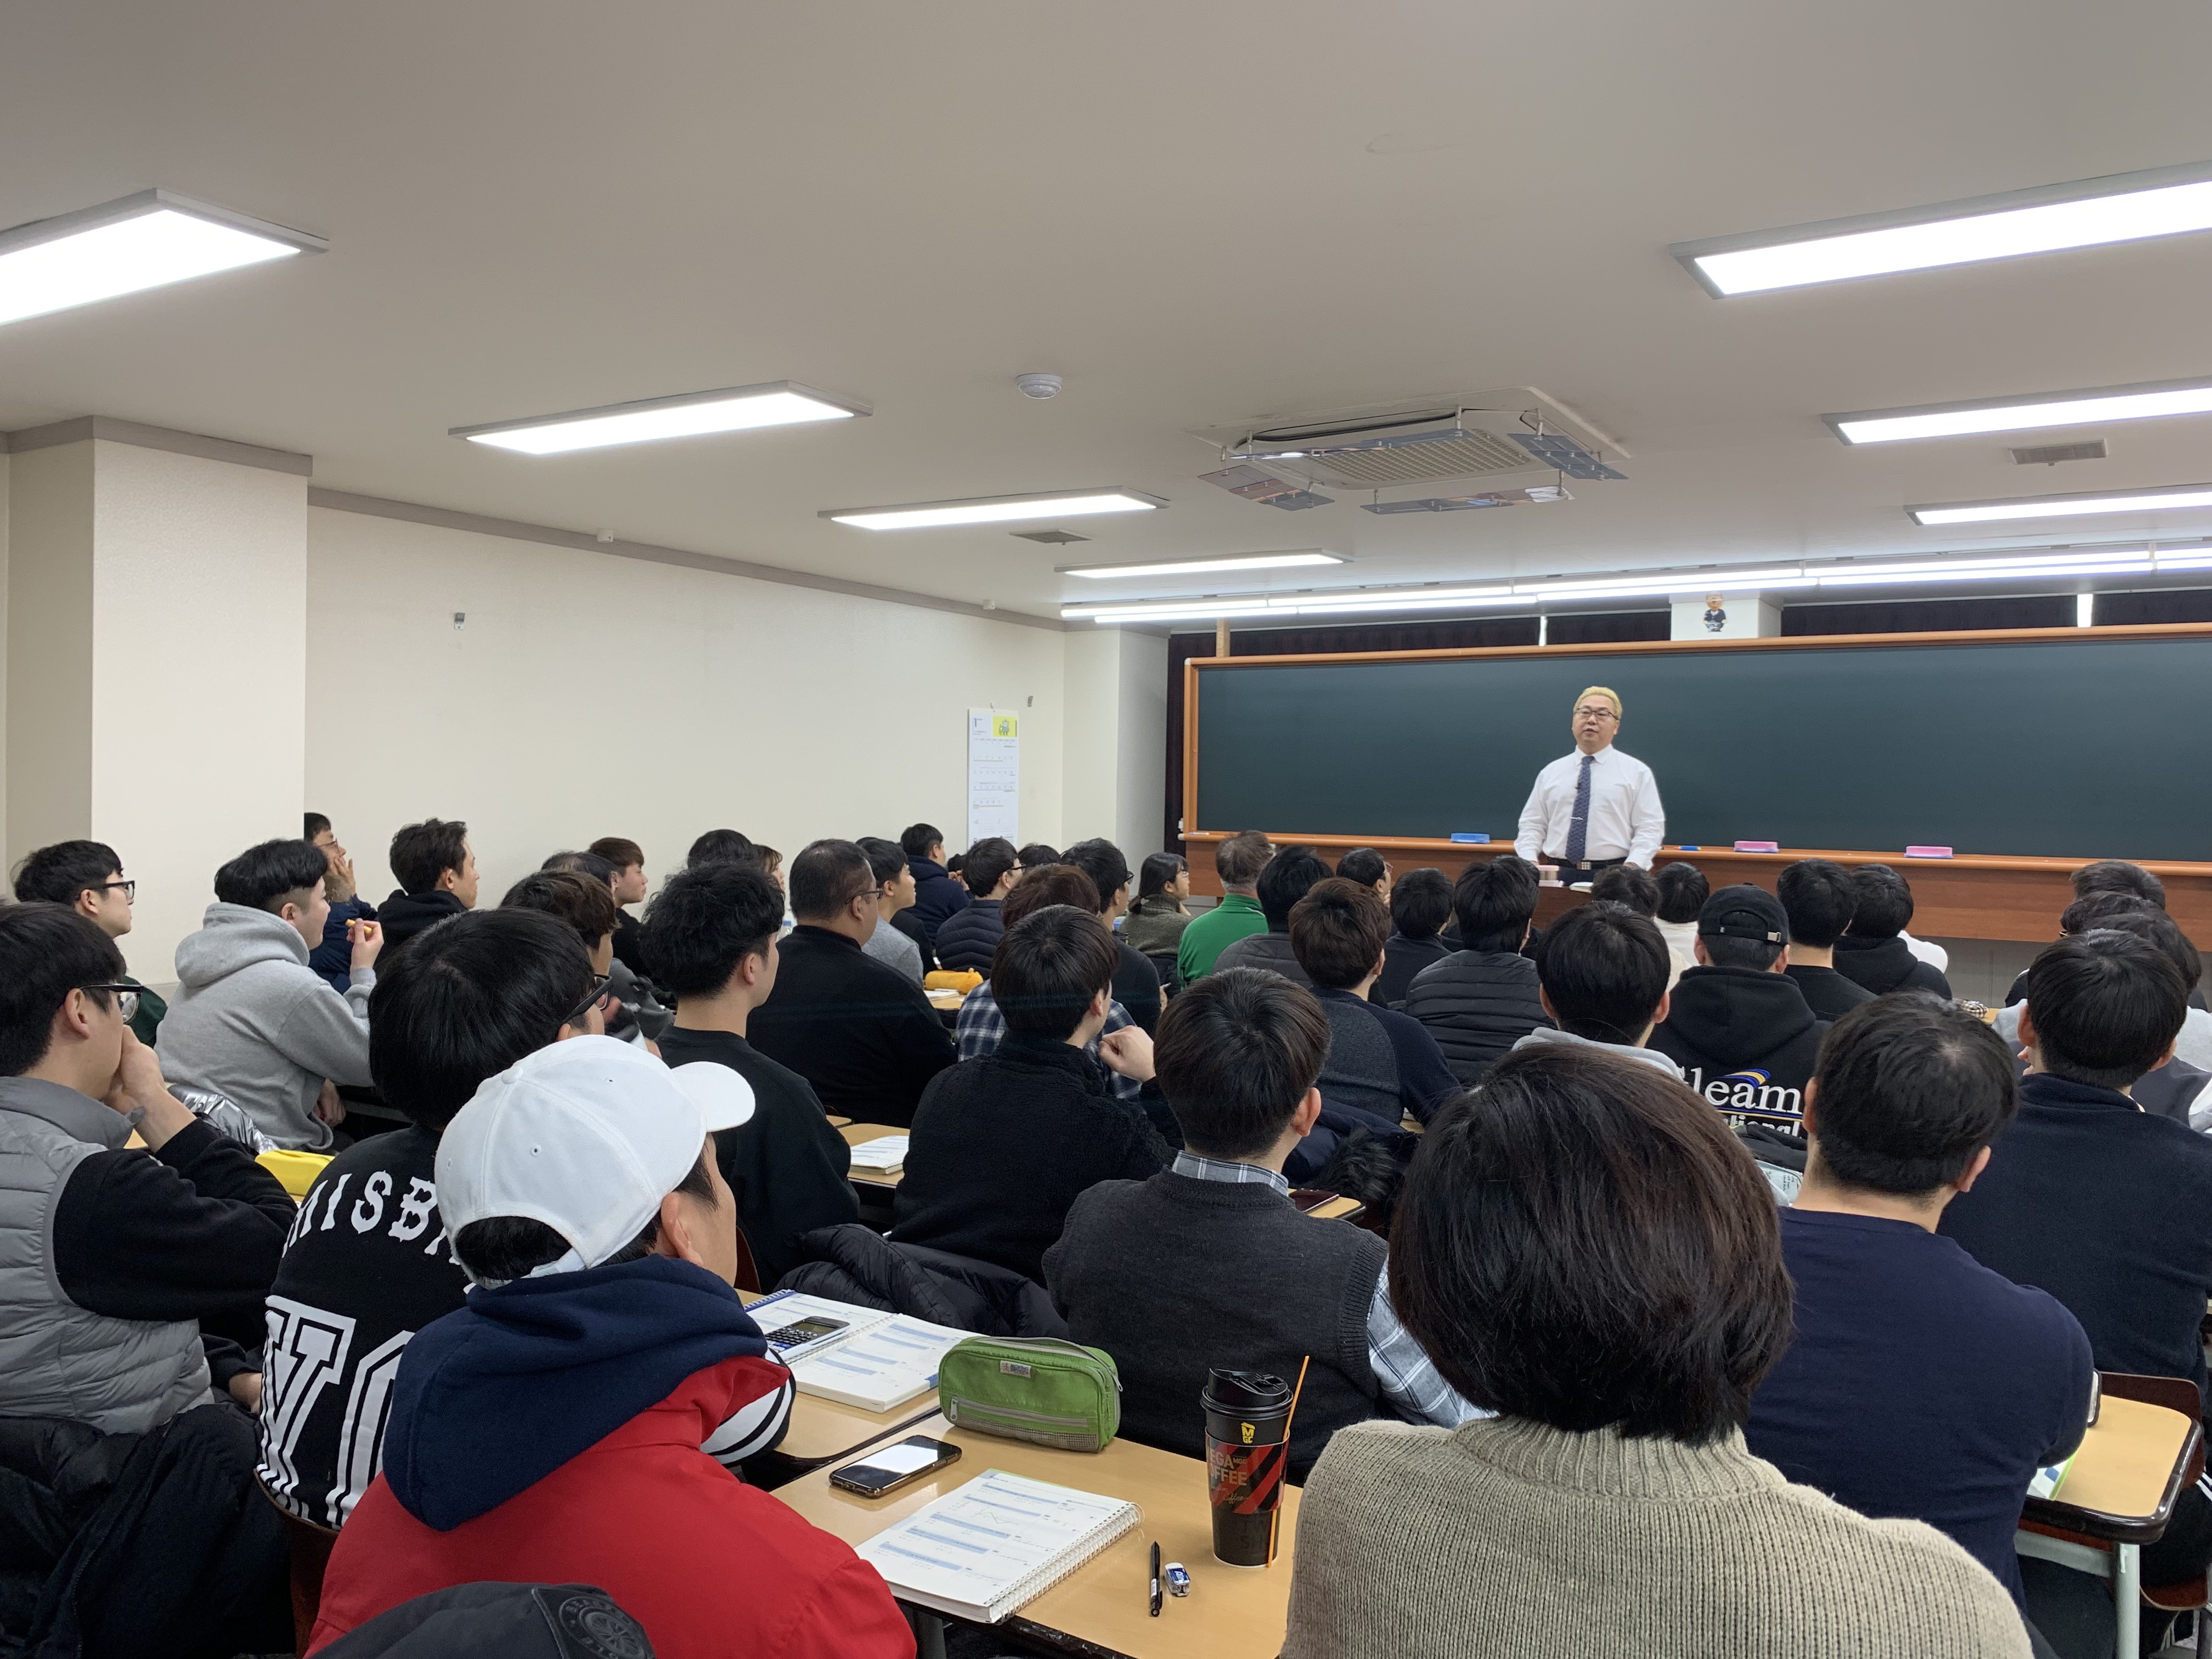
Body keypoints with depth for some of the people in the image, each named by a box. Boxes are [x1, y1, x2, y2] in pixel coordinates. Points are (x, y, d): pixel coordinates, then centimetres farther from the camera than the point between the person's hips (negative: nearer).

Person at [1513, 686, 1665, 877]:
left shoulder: (1637, 772, 8)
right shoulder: (1550, 773, 16)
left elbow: (1650, 828, 2)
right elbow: (1532, 825, 15)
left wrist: (1633, 867, -14)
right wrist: (1529, 862, -3)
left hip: (1613, 877, -2)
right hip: (1557, 875, 2)